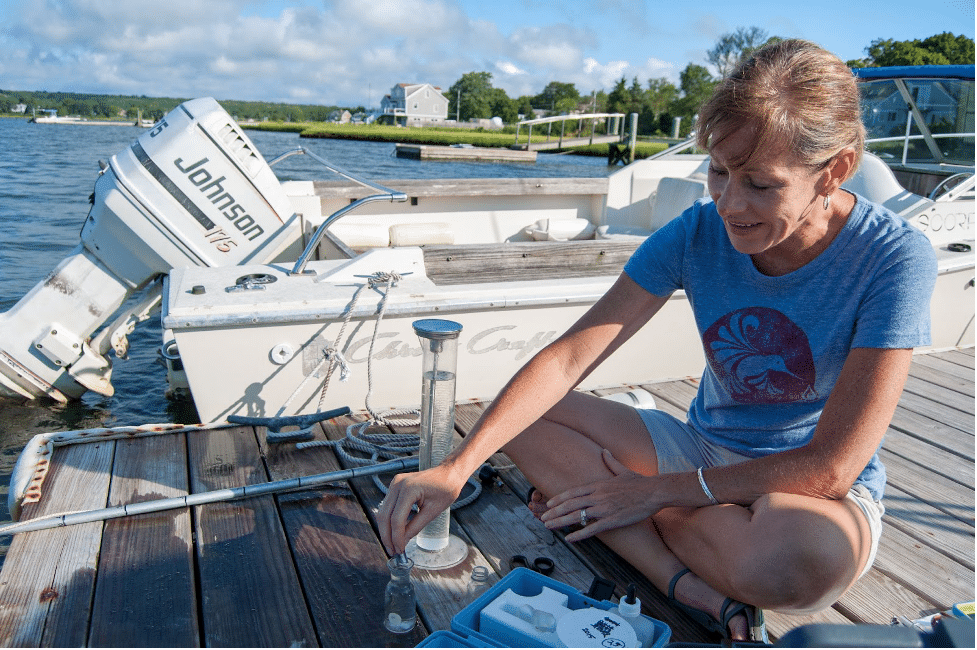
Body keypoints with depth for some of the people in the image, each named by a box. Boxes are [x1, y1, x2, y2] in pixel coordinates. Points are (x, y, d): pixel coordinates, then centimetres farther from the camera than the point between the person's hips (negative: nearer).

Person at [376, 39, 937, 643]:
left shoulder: (894, 258, -21)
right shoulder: (698, 232, -13)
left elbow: (829, 468, -22)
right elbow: (568, 357, -19)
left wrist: (659, 491, -20)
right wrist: (455, 468, -30)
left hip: (821, 490, -3)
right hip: (704, 450, 4)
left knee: (814, 554, -41)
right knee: (518, 414, -13)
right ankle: (697, 589, -21)